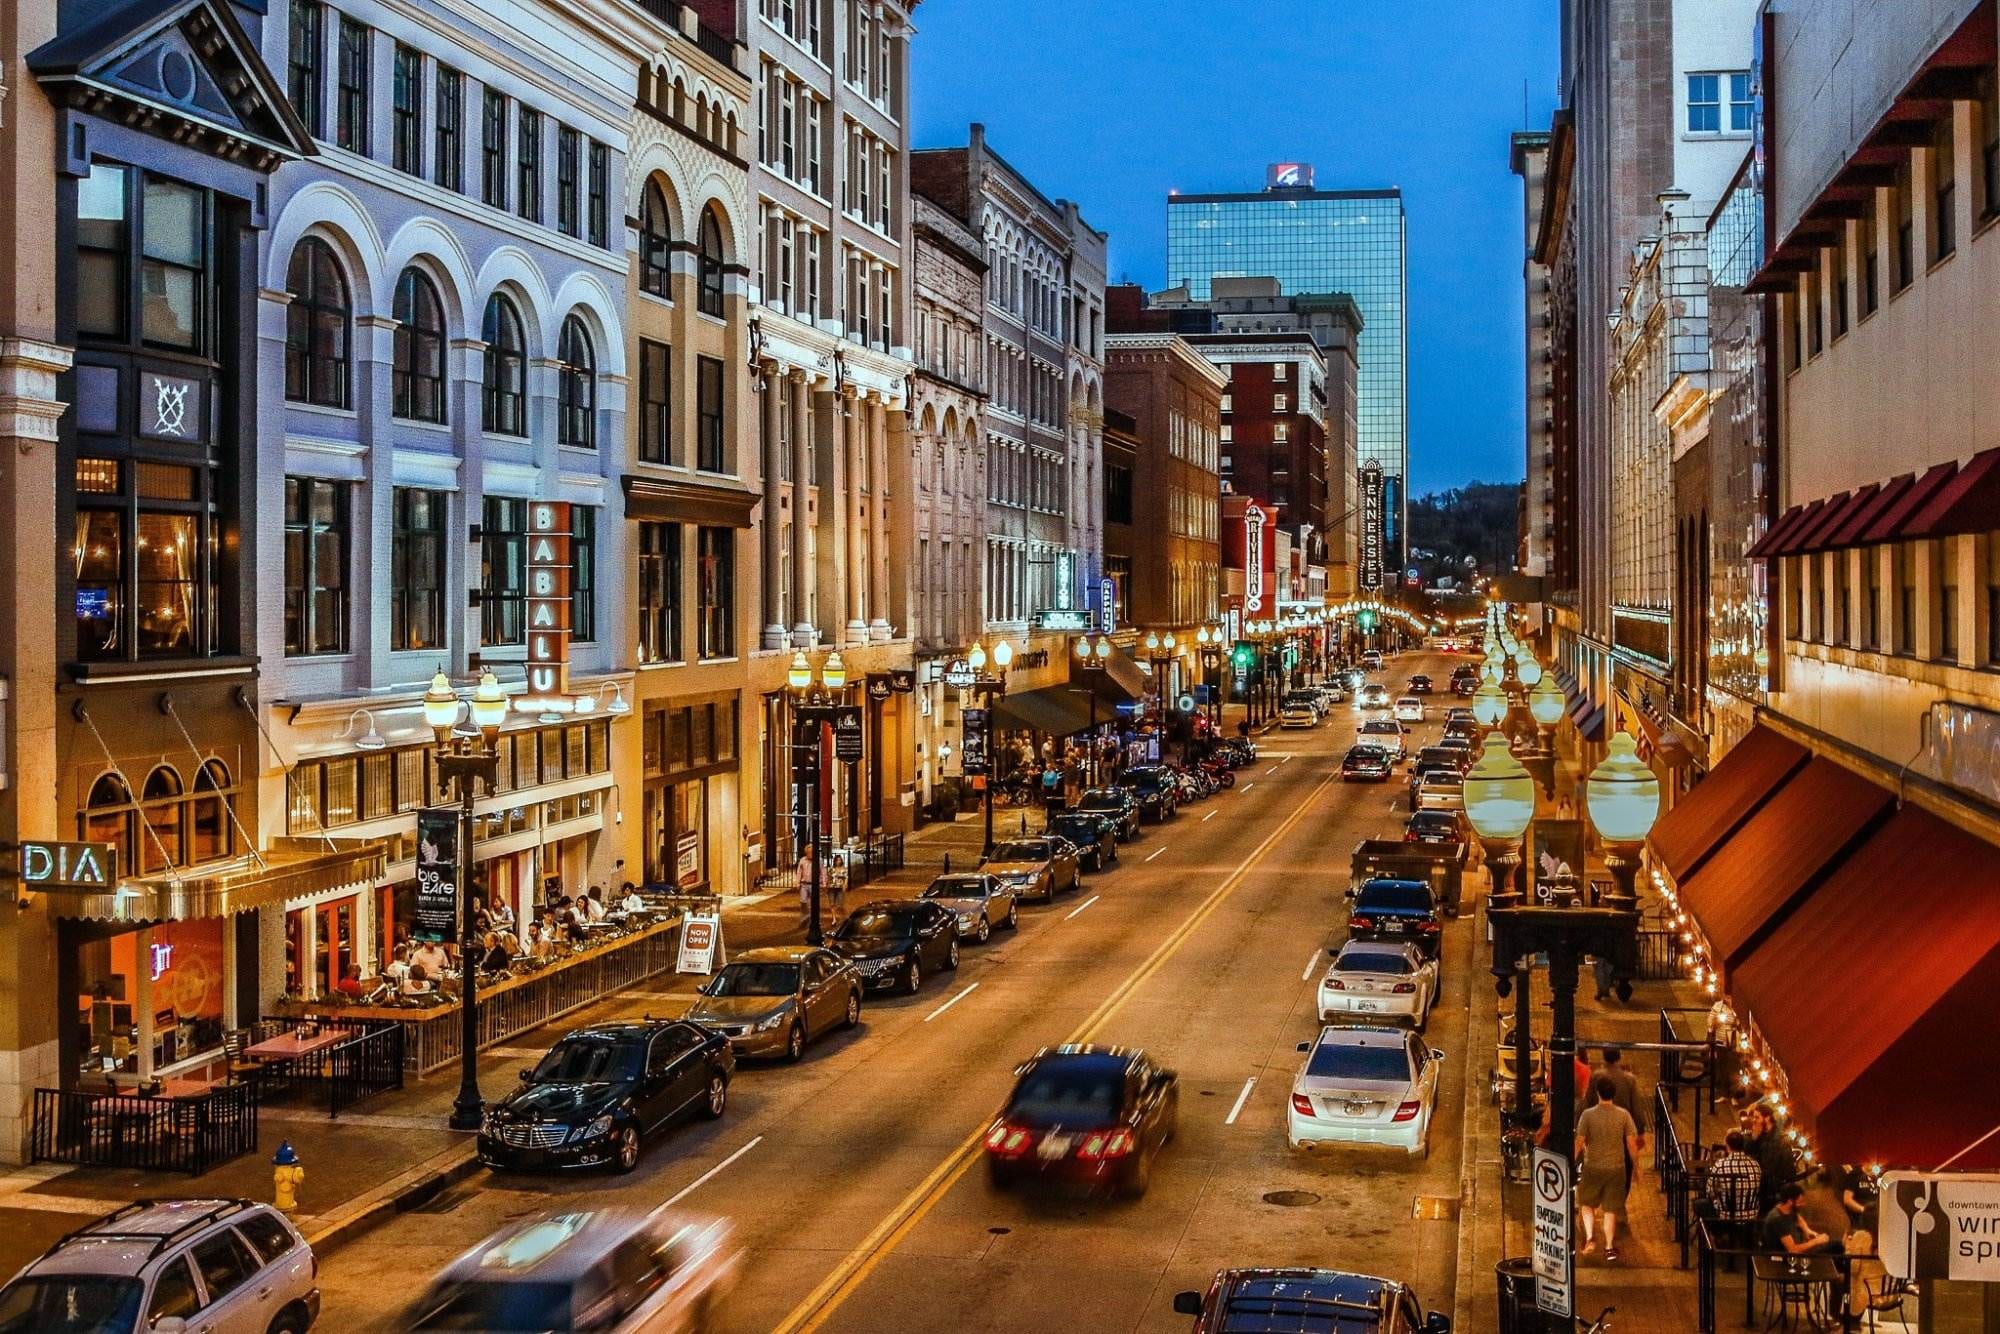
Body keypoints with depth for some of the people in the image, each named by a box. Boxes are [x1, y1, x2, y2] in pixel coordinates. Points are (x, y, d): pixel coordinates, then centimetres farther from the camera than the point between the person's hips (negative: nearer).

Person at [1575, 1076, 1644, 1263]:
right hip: (1616, 1168, 1)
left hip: (1592, 1167, -1)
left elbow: (1579, 1142, -10)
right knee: (1610, 1209, 11)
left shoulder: (1588, 1114, -11)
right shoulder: (1623, 1115, -7)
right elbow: (1632, 1143, -5)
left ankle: (1590, 1237, 1)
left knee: (1586, 1204, 18)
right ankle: (1609, 1247, 13)